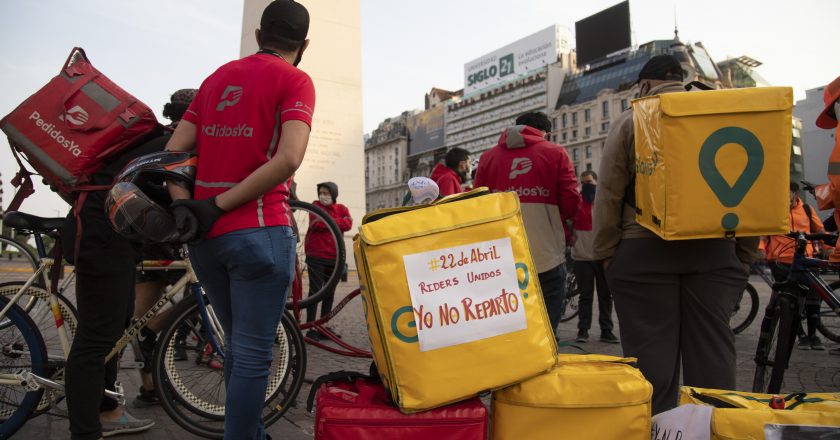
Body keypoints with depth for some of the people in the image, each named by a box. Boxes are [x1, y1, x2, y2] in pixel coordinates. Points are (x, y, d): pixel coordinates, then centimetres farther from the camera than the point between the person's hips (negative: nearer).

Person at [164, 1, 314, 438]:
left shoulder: (217, 76, 16)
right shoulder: (295, 80, -3)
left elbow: (173, 150, 8)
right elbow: (288, 158, -19)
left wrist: (182, 205, -2)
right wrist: (220, 205, -14)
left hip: (204, 235, 7)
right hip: (258, 232, -7)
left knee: (237, 347, 20)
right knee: (253, 355, 3)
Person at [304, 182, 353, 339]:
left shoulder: (342, 209, 10)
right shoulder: (316, 206, 3)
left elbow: (348, 224, -11)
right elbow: (317, 223, -17)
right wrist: (337, 222, -7)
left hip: (334, 257, 4)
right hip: (316, 256, -4)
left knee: (330, 292, 8)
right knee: (315, 291, -7)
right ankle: (311, 328, -4)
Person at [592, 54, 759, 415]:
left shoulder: (631, 121, 3)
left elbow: (608, 196, -3)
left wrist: (606, 256, 2)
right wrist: (745, 254, 14)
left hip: (645, 251, -3)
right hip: (715, 251, 3)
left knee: (651, 359, 2)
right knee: (713, 357, 9)